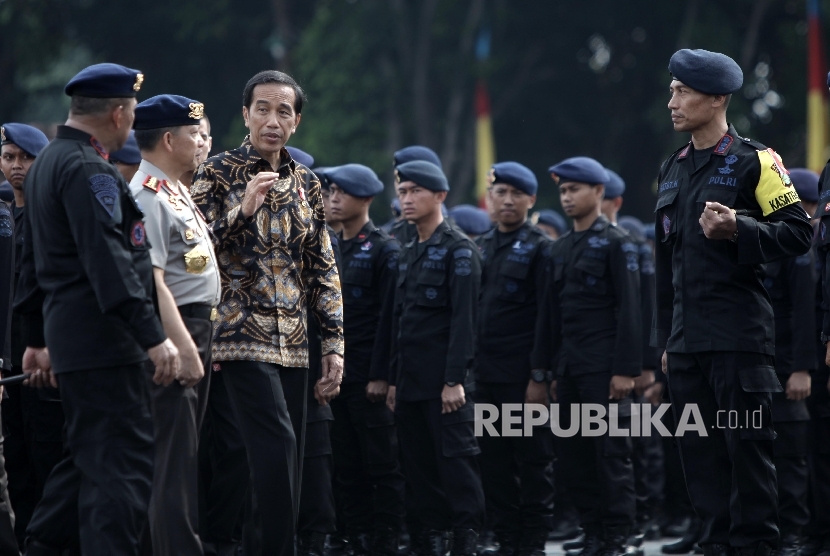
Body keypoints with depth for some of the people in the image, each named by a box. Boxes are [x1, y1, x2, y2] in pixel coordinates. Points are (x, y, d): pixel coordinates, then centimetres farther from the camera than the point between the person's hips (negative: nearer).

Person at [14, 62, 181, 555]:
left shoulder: (47, 163, 18)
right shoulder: (89, 171, -15)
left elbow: (36, 262, 24)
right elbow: (109, 260, -23)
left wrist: (37, 339, 29)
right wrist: (153, 337, -26)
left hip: (68, 336, 10)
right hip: (104, 343, -10)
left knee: (89, 456, 17)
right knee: (124, 463, -11)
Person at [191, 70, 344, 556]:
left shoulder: (306, 183, 13)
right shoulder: (218, 174, -1)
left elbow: (323, 268, 15)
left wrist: (335, 343, 9)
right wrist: (243, 210, -18)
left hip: (293, 342, 5)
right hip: (243, 334, -5)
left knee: (288, 456, 3)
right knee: (278, 443, -18)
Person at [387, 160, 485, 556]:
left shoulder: (459, 250, -6)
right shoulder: (407, 253, 17)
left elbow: (464, 319, -13)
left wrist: (454, 380, -19)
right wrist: (394, 380, 15)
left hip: (445, 379, -8)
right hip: (411, 381, 8)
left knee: (455, 457, -8)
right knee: (417, 462, 6)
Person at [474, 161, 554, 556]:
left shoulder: (540, 249, -3)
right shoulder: (479, 249, 15)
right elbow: (469, 312, 16)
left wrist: (541, 377, -14)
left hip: (523, 376, -6)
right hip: (485, 376, 6)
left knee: (533, 462, -1)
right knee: (494, 465, 7)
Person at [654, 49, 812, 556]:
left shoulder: (754, 161, -3)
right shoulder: (673, 170, 17)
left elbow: (799, 233, -7)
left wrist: (737, 230, -21)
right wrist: (665, 339, 20)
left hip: (740, 336, -7)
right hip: (687, 339, 7)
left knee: (748, 447, -6)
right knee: (701, 455, 6)